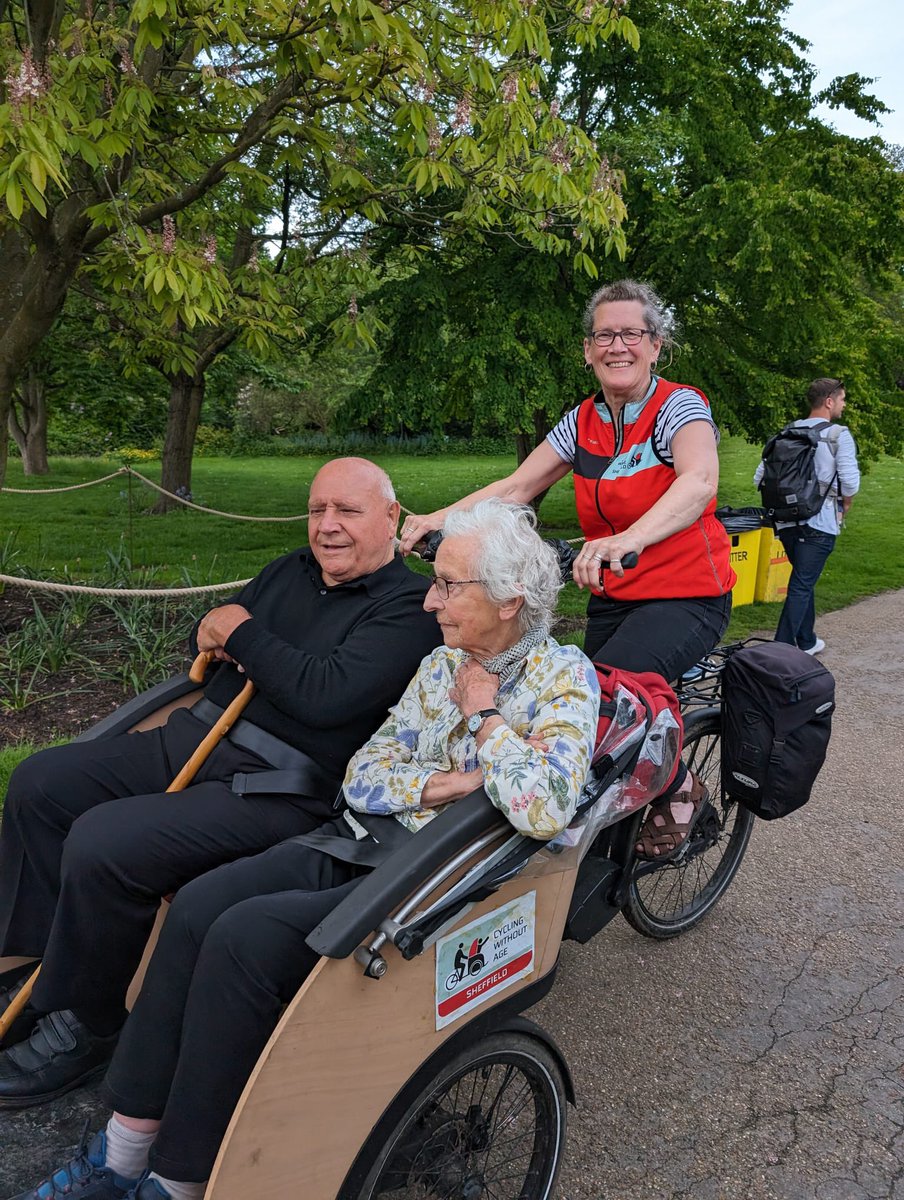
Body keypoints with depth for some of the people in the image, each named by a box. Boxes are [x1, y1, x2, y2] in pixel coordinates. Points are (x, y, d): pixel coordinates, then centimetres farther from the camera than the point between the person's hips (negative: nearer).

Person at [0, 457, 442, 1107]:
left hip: (277, 786, -9)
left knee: (101, 844, -24)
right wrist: (214, 629, -5)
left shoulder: (410, 606, -11)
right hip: (194, 738, 9)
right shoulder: (293, 570, 15)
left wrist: (244, 634, -12)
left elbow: (328, 696, -25)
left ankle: (84, 1026, 0)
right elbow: (205, 638, 21)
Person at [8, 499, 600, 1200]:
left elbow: (545, 811, -24)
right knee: (199, 905, -16)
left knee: (246, 935, -24)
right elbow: (361, 776, 10)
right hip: (362, 843, 7)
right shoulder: (442, 665, 13)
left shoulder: (564, 675, -6)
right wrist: (441, 783, -8)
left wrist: (484, 715, -11)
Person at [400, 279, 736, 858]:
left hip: (688, 598, -6)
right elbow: (515, 487, 0)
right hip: (612, 597, 6)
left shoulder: (679, 406, -12)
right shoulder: (583, 422, 4)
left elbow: (700, 480, -33)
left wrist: (628, 539, -52)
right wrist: (438, 518, -16)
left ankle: (679, 787, 2)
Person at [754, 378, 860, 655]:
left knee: (804, 580, 21)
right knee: (802, 586, -3)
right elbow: (850, 481, -14)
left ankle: (806, 641, 33)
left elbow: (759, 476, 5)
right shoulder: (839, 435, -7)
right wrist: (845, 505, 5)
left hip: (786, 521, 6)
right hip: (819, 523, -6)